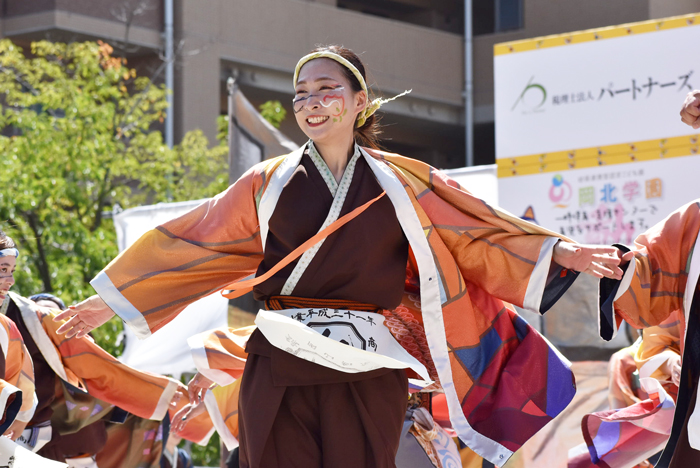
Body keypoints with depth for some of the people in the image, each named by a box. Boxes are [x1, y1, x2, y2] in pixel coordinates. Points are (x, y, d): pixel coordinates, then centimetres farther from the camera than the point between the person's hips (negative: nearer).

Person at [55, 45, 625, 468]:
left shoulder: (401, 182, 9)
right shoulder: (269, 184, 10)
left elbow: (480, 230, 8)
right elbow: (189, 243, 12)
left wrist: (562, 252, -3)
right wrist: (108, 301, 12)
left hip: (368, 372, 0)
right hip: (281, 371, 1)